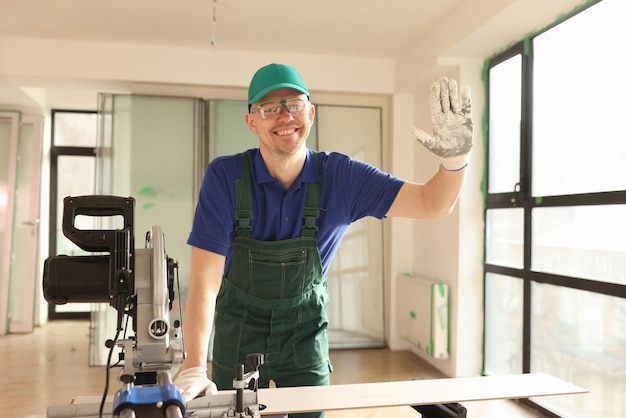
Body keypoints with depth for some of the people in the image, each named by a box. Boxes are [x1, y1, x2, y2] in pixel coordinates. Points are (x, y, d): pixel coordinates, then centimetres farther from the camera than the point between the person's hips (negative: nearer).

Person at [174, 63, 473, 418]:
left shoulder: (340, 176, -16)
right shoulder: (225, 176, -21)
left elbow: (432, 204, -17)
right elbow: (205, 280, -23)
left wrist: (456, 157, -38)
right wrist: (194, 368, -32)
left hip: (305, 328, 1)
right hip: (241, 328, 0)